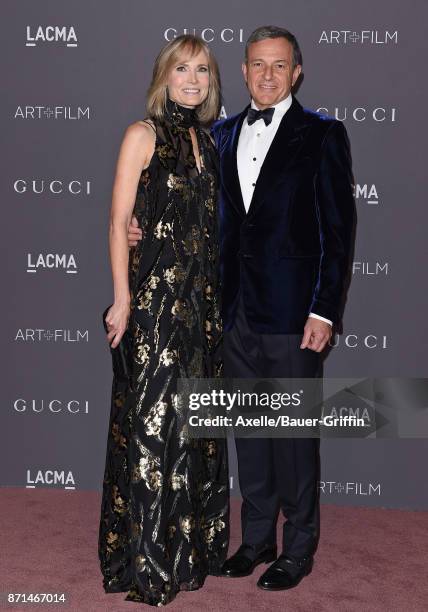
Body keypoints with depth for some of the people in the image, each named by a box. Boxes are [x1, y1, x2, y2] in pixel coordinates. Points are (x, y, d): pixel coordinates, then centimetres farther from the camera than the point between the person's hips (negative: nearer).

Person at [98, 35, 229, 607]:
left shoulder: (206, 140, 15)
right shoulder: (144, 134, -4)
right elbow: (119, 222, -8)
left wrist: (217, 290, 12)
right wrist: (123, 298, -14)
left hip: (202, 294, 7)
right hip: (155, 291, -6)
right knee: (152, 416, -2)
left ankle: (194, 541, 26)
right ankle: (145, 559, 11)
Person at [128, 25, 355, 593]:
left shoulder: (322, 134, -3)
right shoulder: (224, 134, 12)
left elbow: (338, 229, -7)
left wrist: (324, 310, -13)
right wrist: (145, 228, -1)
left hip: (293, 311, -5)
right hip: (237, 310, 5)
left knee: (295, 431, 4)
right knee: (248, 428, 14)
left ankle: (298, 547, 21)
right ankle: (257, 537, 30)